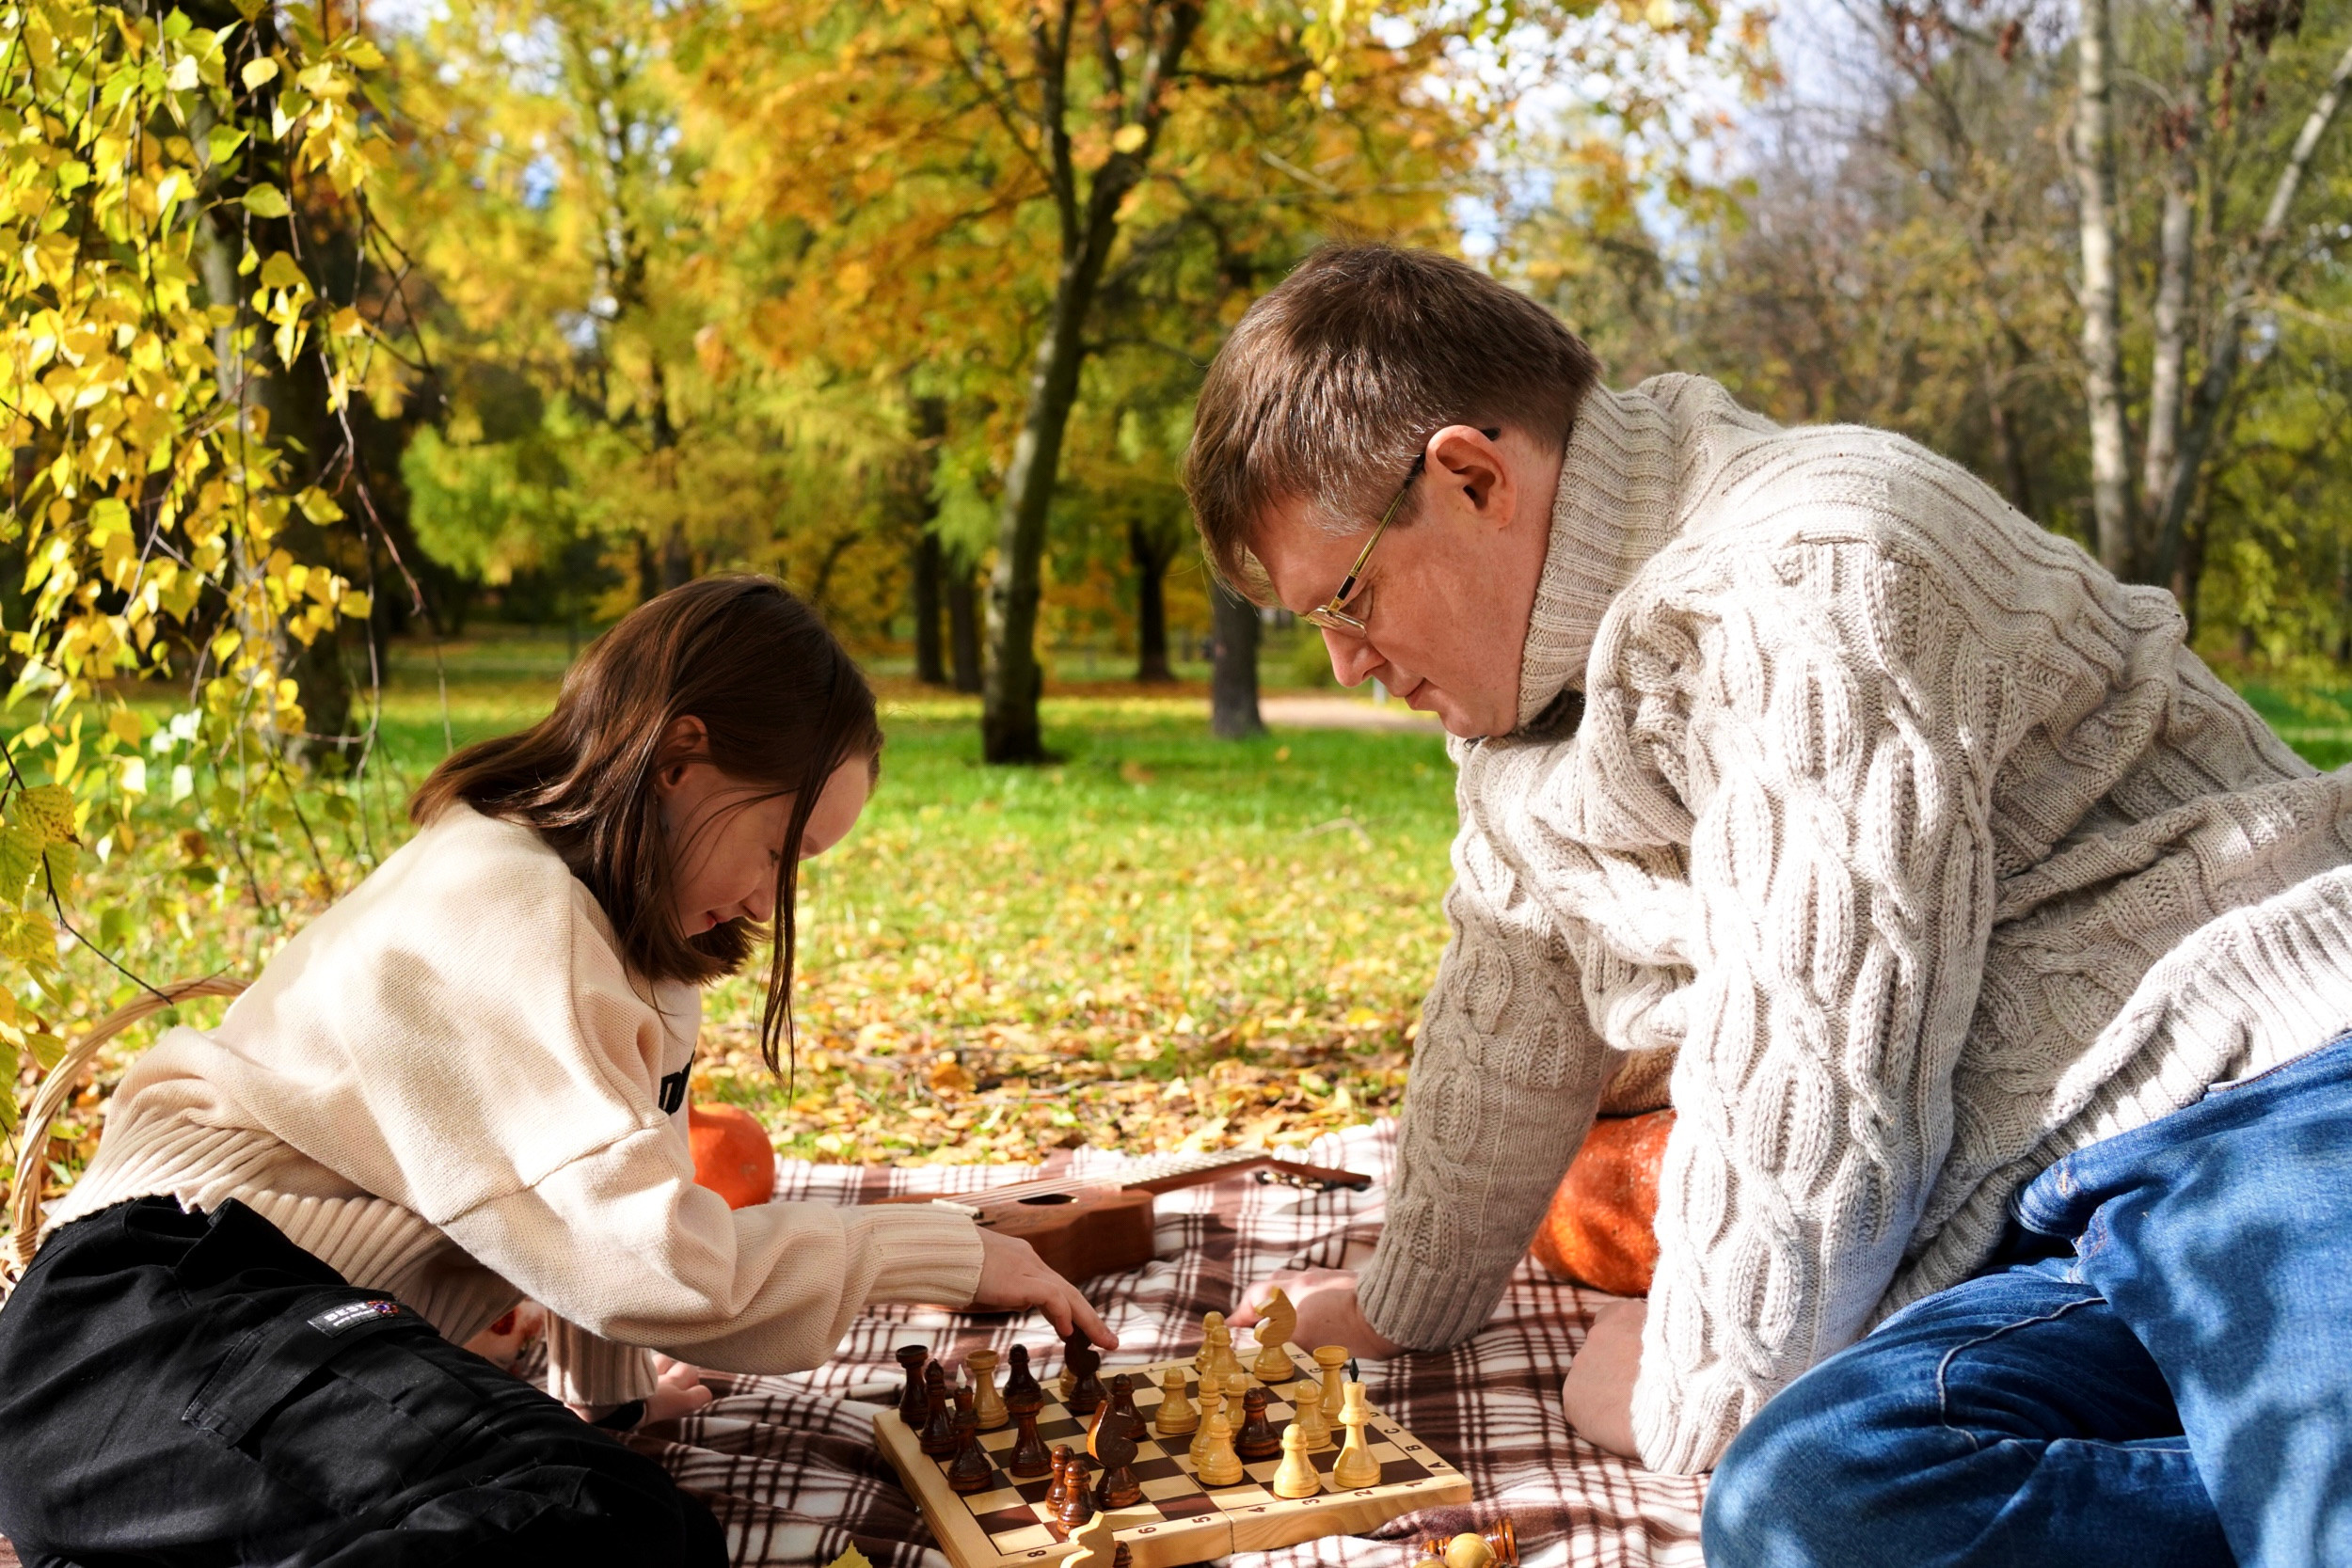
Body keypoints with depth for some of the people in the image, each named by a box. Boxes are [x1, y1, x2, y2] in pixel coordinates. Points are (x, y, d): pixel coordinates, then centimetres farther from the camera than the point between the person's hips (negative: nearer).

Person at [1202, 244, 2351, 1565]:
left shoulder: (1796, 582, -16)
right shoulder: (1534, 687, 15)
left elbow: (1812, 1063, -17)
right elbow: (1509, 1022, 28)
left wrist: (1706, 1392, -5)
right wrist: (1410, 1304, 38)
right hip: (2054, 1210, 9)